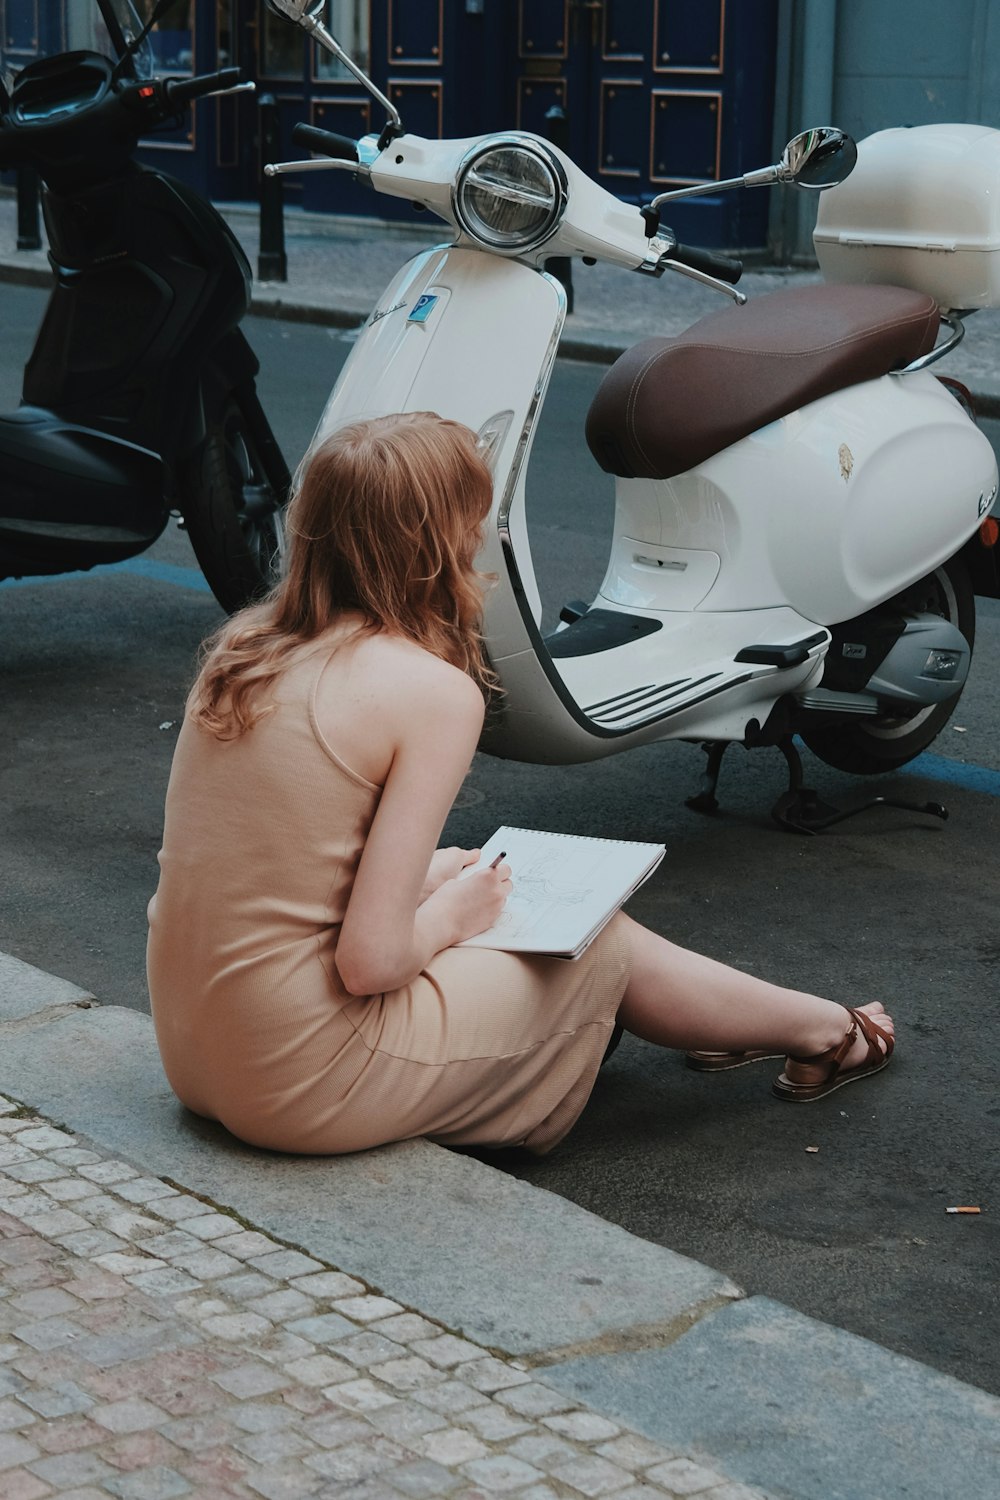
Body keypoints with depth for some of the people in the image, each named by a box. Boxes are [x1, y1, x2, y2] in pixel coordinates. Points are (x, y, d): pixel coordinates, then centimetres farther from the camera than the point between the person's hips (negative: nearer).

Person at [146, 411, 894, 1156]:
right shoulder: (434, 691, -18)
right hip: (307, 1084, -7)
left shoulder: (244, 645, 3)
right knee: (601, 939, 14)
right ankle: (823, 1031, 39)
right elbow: (372, 959, -21)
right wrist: (448, 914, -1)